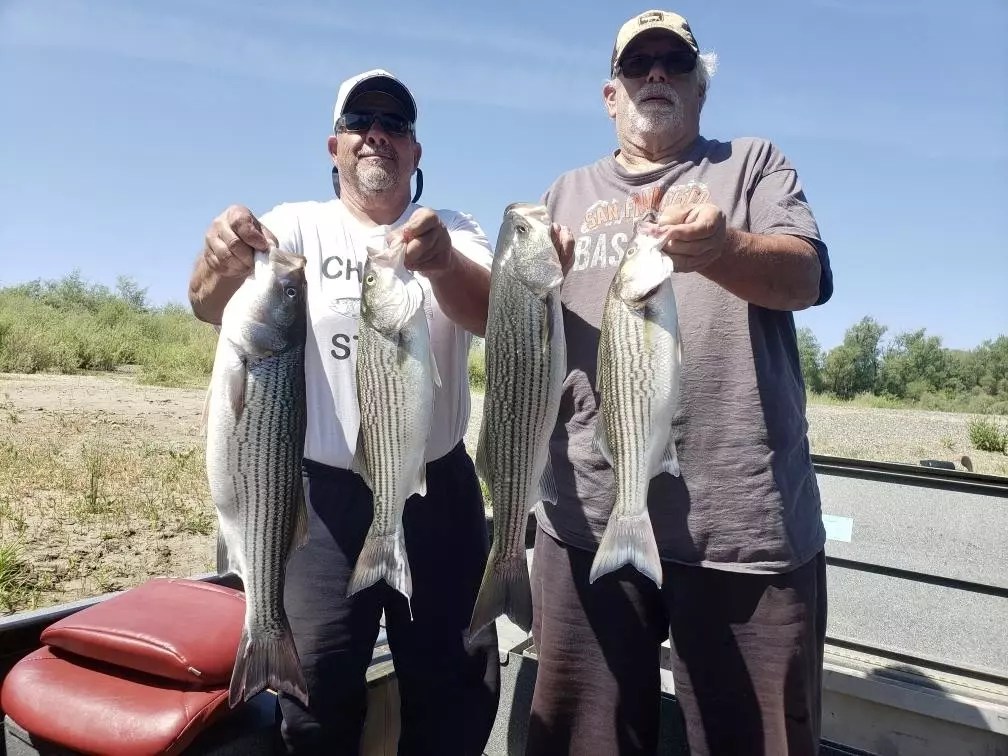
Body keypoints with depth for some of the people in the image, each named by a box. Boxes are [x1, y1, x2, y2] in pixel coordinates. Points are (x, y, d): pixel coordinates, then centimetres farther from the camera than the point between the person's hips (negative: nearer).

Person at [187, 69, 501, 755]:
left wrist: (444, 264, -41)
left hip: (438, 490, 1)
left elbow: (490, 314, -19)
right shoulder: (299, 226, 0)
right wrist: (224, 261, -39)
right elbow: (210, 307, -16)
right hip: (324, 493, 0)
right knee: (318, 690, 11)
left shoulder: (456, 233, 2)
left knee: (456, 687, 14)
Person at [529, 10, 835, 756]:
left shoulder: (755, 164, 12)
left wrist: (723, 248, -27)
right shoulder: (569, 193, 18)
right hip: (590, 516, 2)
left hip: (744, 521, -1)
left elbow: (806, 276, -5)